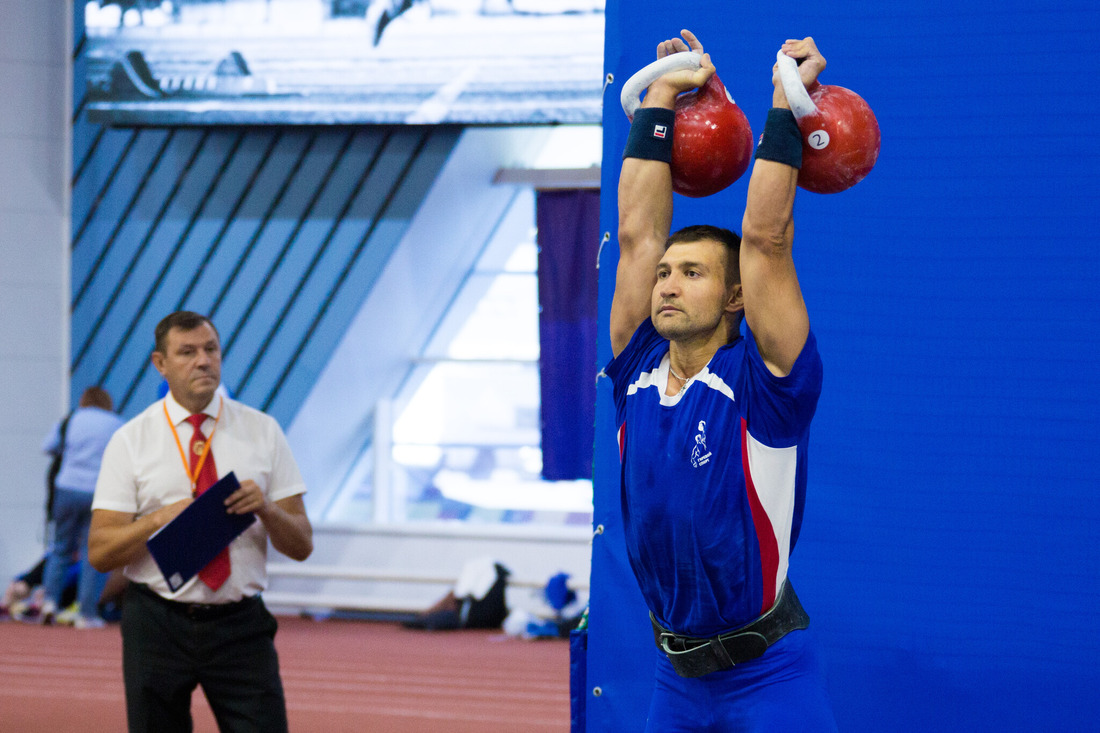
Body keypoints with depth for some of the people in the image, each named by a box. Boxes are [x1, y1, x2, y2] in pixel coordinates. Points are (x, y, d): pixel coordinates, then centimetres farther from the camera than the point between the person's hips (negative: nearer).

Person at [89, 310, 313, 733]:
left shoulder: (263, 432, 5)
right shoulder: (130, 441, 1)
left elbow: (301, 545, 4)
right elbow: (99, 551, -4)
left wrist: (264, 508, -17)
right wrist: (162, 517, -20)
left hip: (241, 624, 0)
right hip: (158, 627, 0)